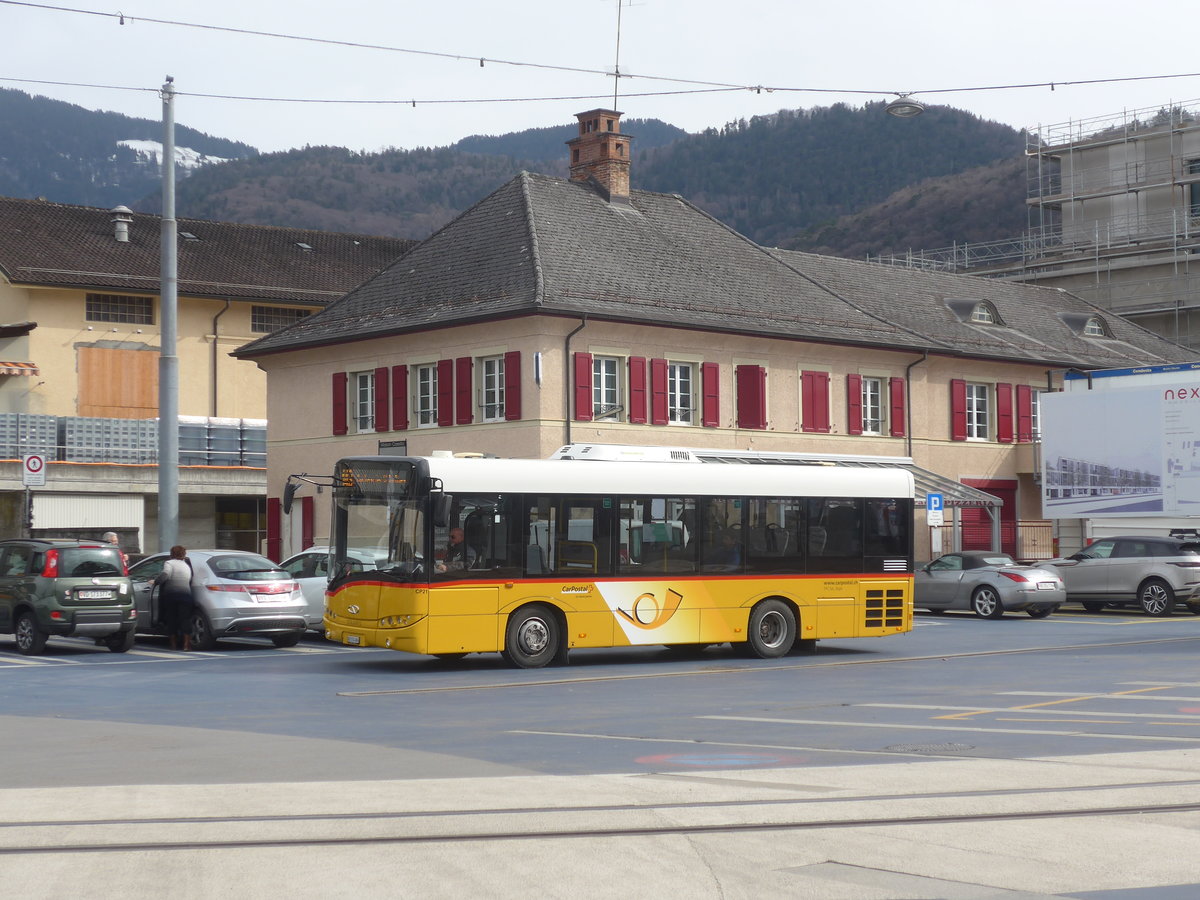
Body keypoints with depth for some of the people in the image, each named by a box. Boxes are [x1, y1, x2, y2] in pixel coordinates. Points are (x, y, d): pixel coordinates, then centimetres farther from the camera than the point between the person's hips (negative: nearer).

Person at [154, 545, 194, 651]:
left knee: (171, 619, 7)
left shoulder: (169, 563, 0)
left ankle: (174, 644, 10)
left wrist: (156, 581, -8)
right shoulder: (186, 565, 18)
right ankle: (186, 644, -4)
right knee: (185, 619, 3)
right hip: (186, 593, 3)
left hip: (170, 594, -3)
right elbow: (190, 581, 14)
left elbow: (165, 574, -18)